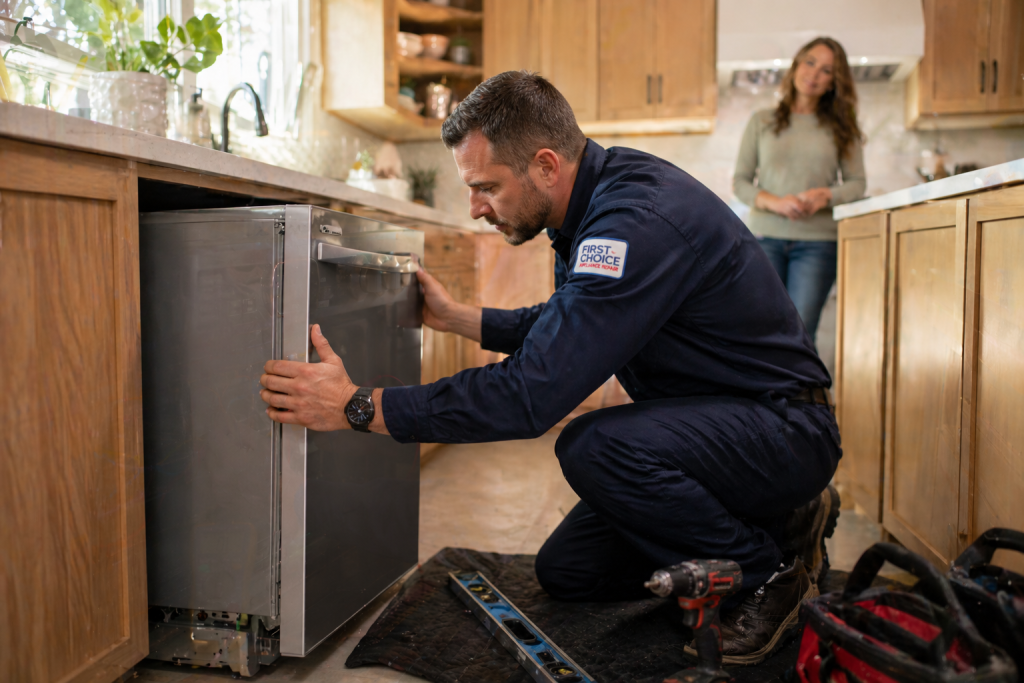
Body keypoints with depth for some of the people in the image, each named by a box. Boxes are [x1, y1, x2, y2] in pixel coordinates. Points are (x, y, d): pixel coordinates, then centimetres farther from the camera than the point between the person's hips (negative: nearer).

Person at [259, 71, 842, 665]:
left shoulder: (636, 224, -29)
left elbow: (532, 393, -33)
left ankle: (771, 562, -8)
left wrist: (359, 406, -28)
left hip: (786, 429, -8)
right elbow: (563, 328, 16)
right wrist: (458, 317, 12)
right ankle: (751, 528, 17)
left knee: (593, 447, -35)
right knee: (566, 571, 7)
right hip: (713, 416, 9)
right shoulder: (609, 188, 1)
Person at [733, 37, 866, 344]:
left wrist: (825, 196, -13)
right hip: (766, 238, 0)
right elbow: (740, 182, 6)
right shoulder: (762, 121, 11)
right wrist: (775, 202, -12)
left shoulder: (840, 129, 12)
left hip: (817, 242, 0)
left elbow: (857, 183, 8)